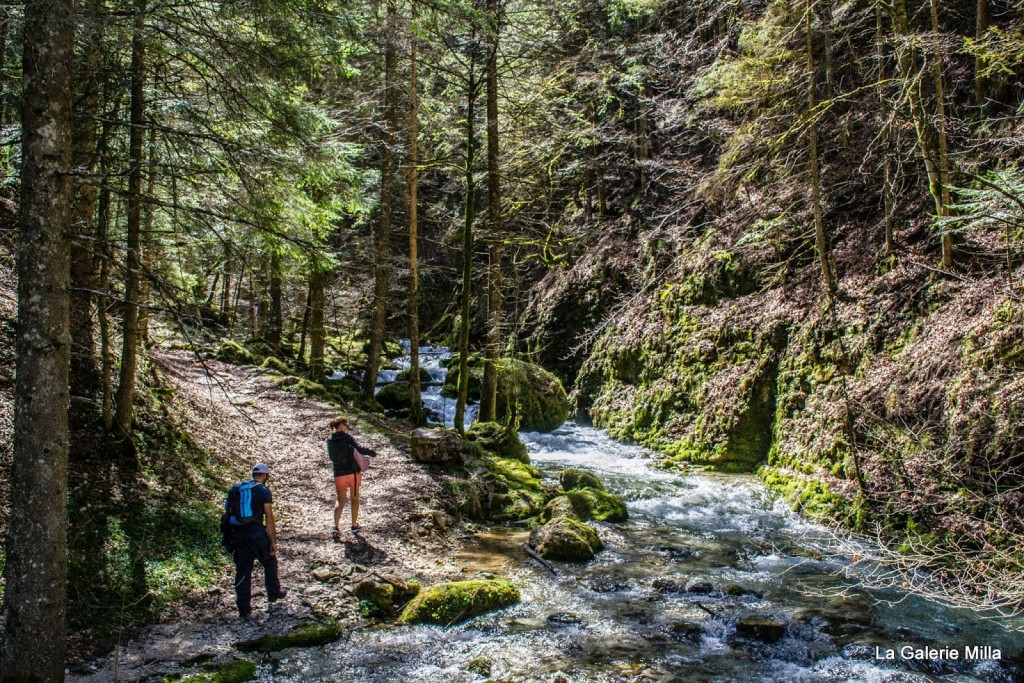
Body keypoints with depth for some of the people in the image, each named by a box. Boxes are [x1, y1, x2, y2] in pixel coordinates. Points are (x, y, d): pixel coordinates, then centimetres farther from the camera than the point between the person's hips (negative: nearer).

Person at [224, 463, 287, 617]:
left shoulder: (236, 489, 11)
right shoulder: (264, 491, -5)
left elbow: (230, 513, 13)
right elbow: (269, 519, -8)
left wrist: (232, 535, 20)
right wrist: (273, 541, -3)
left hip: (237, 534, 5)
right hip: (256, 533, -5)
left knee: (242, 570, 9)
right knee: (270, 562, 18)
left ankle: (244, 608, 10)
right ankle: (274, 593, 32)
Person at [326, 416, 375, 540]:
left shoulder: (330, 440, 5)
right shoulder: (346, 437, -10)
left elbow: (332, 457, 13)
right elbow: (358, 448, -20)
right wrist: (371, 453, -3)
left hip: (339, 473, 3)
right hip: (353, 471, -3)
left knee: (341, 500, 7)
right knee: (355, 498, 14)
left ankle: (335, 526, -13)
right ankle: (354, 525, 23)